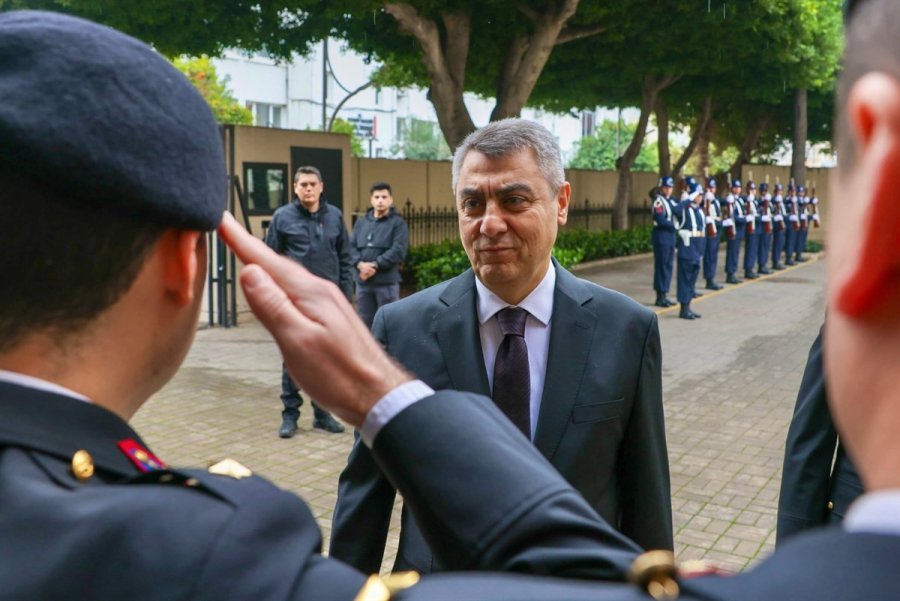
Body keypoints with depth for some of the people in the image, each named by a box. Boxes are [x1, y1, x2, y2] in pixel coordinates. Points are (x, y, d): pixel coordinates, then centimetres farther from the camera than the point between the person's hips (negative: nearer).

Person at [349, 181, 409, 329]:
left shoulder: (398, 223, -1)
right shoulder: (361, 223, 13)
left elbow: (398, 251, -12)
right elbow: (351, 247, 6)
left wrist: (375, 265, -16)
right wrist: (360, 264, -13)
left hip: (387, 281, -4)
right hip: (363, 281, 5)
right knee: (366, 323, 12)